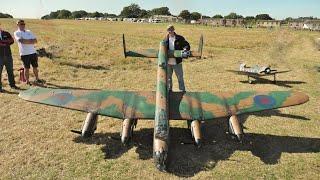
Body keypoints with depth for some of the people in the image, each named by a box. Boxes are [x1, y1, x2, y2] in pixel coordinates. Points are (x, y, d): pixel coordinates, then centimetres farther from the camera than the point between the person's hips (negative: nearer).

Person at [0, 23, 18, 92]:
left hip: (8, 55, 2)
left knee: (10, 71, 10)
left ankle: (12, 85, 20)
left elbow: (12, 41, -4)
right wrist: (6, 43, -13)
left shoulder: (6, 33, 11)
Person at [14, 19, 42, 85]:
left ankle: (37, 79, 23)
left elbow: (35, 40, 5)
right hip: (24, 53, -4)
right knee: (26, 68, 2)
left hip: (33, 52, 4)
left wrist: (26, 41, -8)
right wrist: (31, 41, -8)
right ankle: (27, 81, 13)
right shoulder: (16, 33, 1)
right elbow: (21, 41, -16)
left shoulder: (29, 32, 15)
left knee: (35, 67, 10)